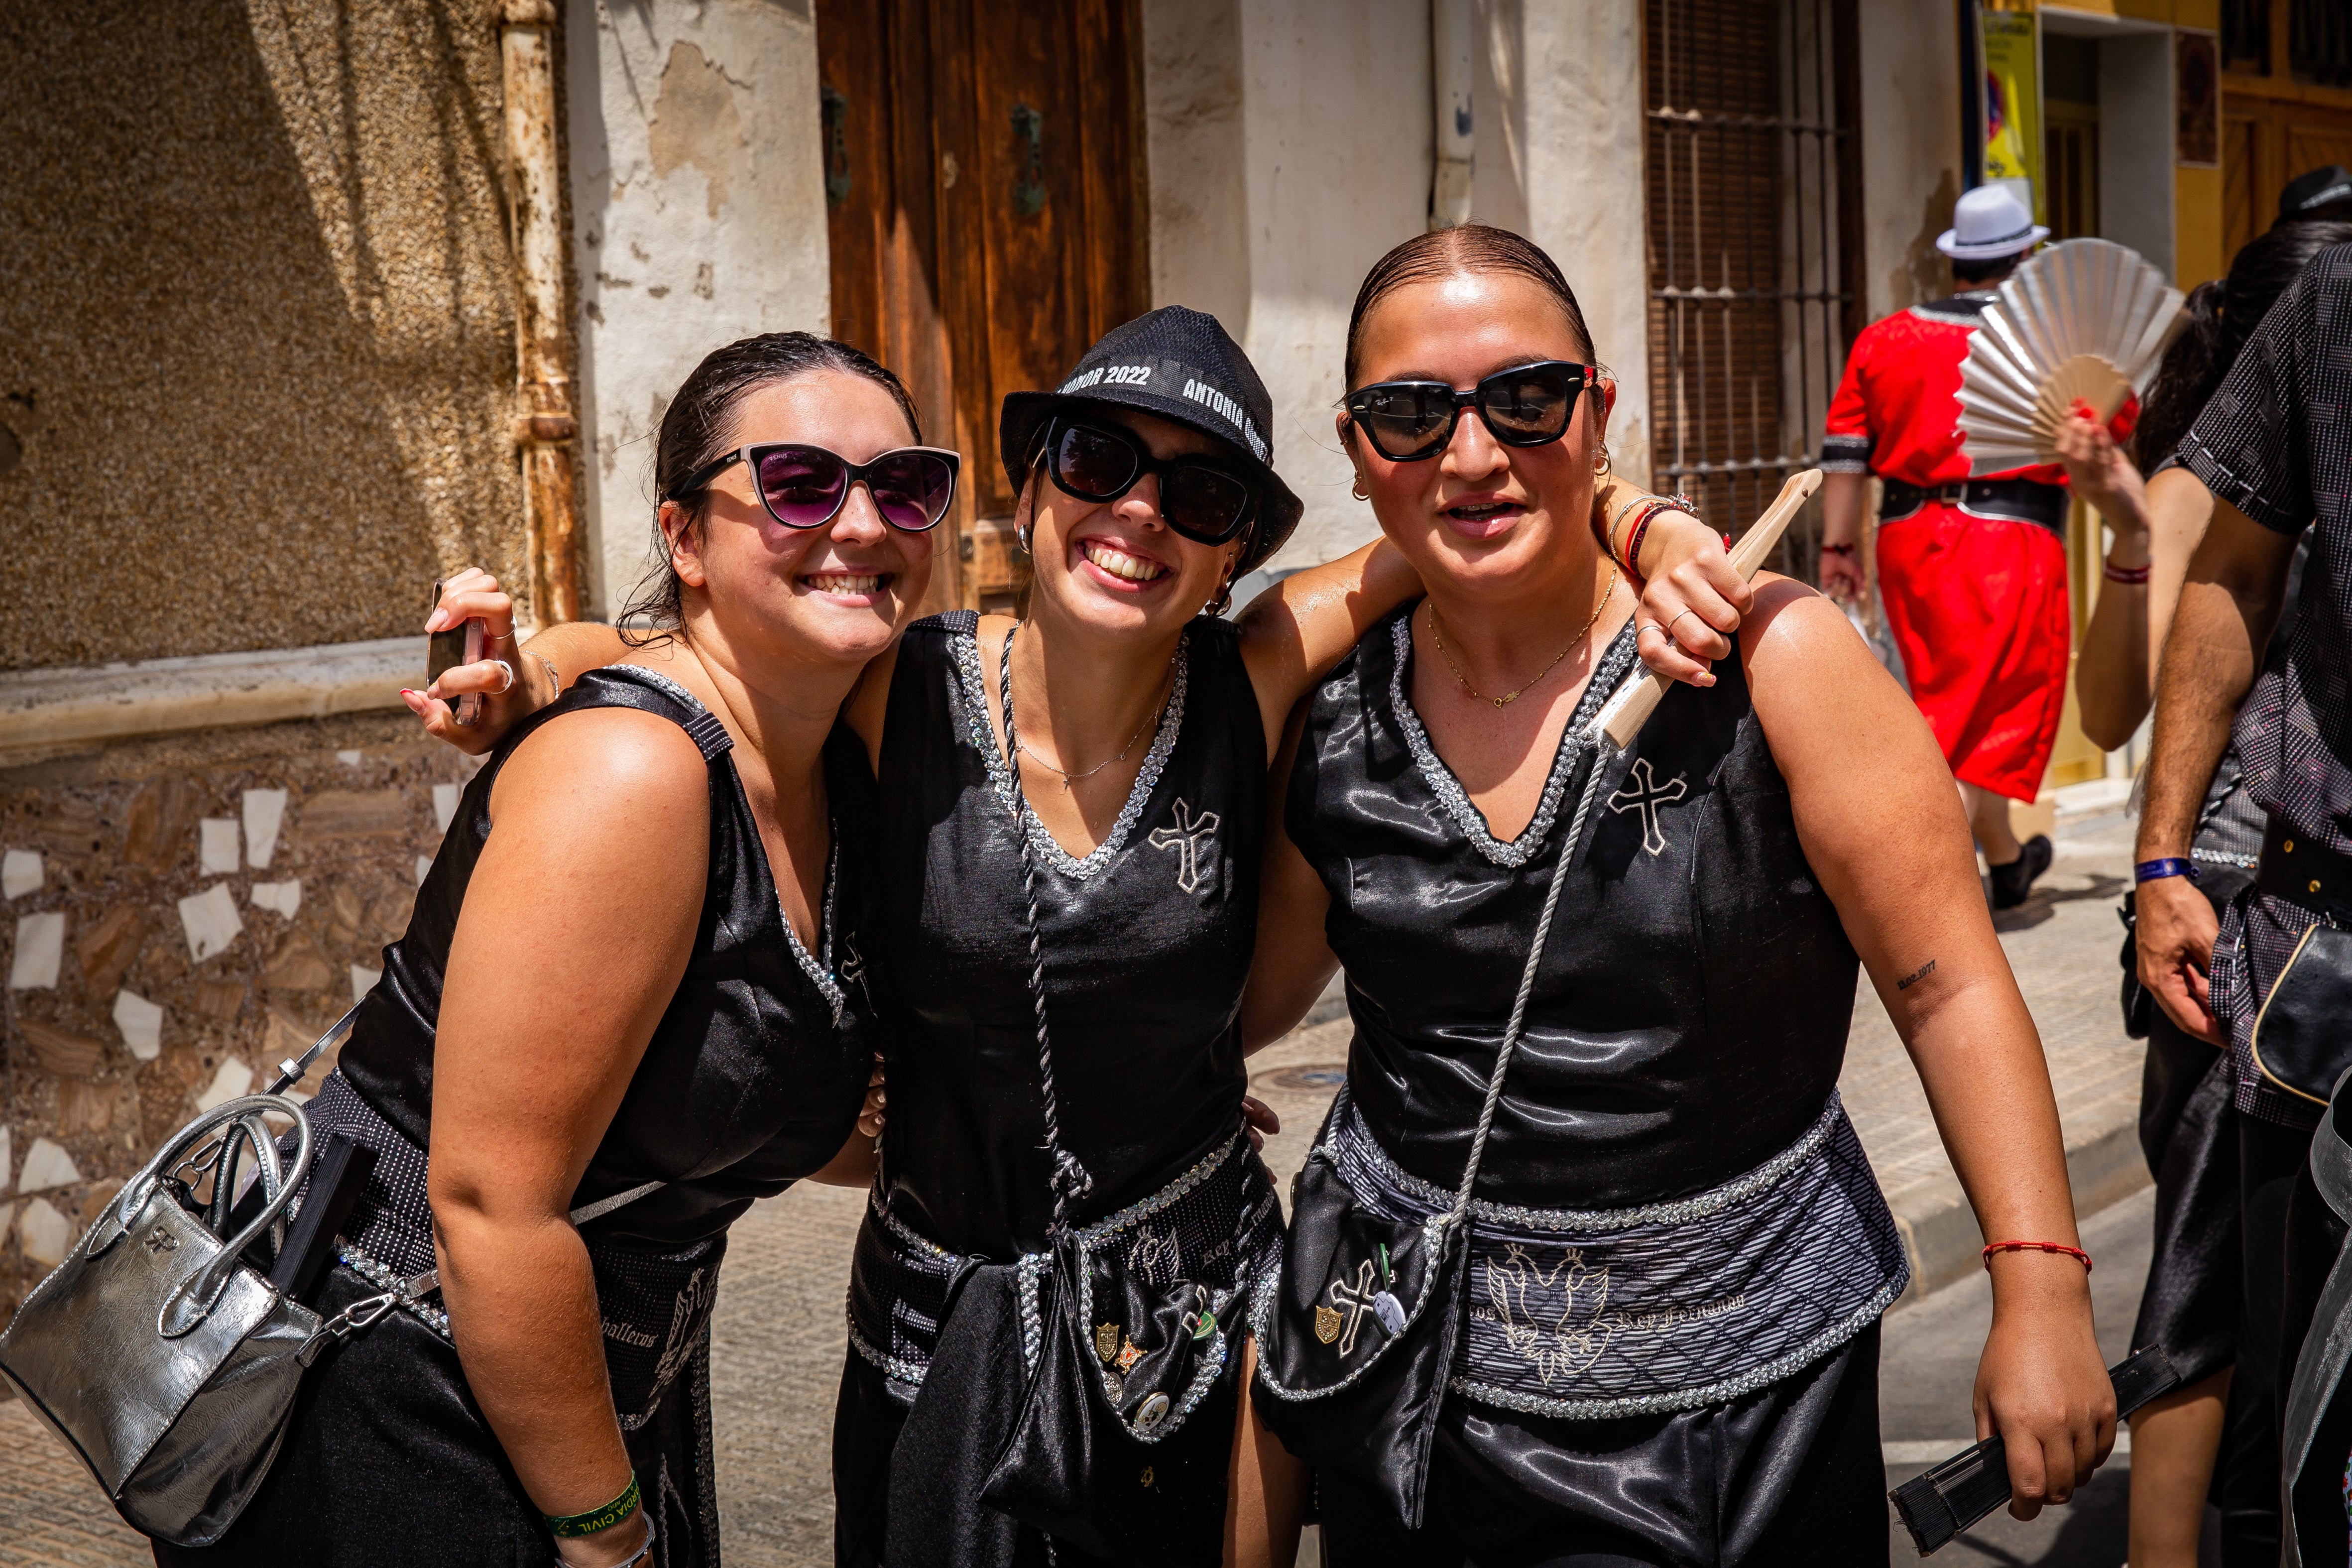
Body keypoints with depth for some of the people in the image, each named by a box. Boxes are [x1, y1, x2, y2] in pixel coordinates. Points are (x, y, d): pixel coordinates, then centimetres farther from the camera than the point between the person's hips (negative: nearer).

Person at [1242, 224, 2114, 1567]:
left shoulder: (1767, 657, -13)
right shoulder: (1329, 713, -4)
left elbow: (1950, 988, -11)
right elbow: (1249, 998, 13)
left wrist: (2041, 1292, -14)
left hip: (1741, 1365, -2)